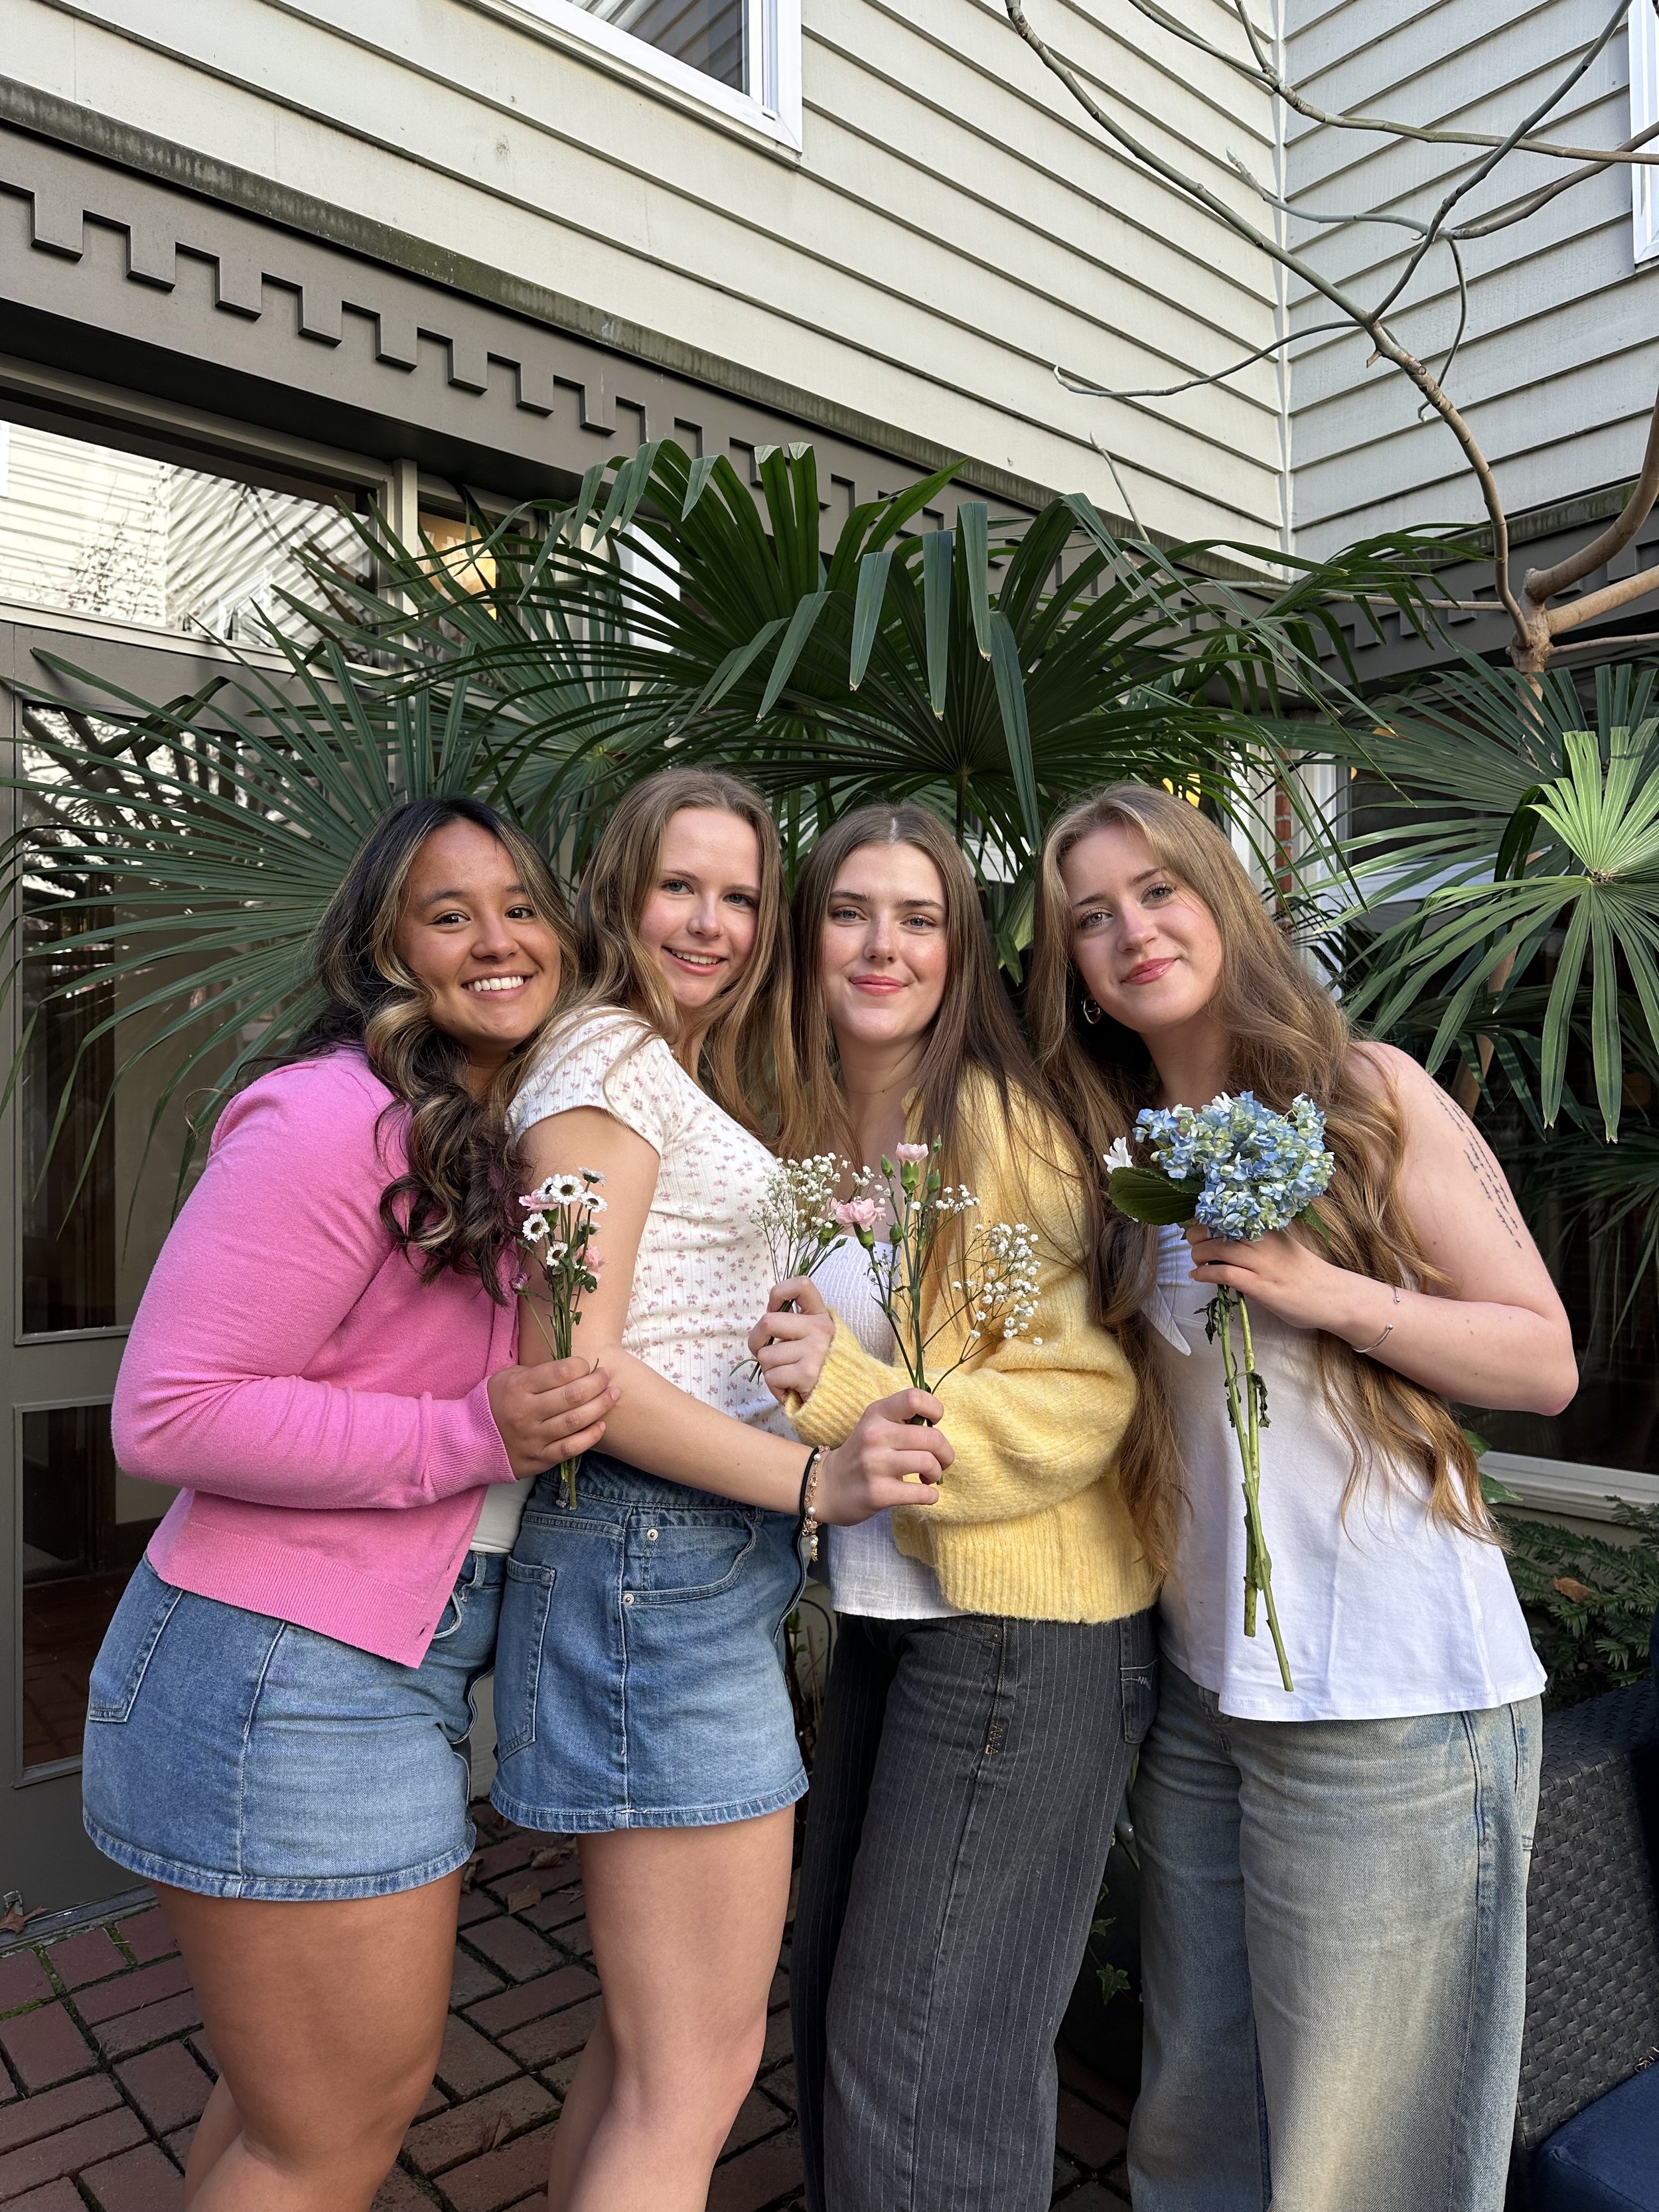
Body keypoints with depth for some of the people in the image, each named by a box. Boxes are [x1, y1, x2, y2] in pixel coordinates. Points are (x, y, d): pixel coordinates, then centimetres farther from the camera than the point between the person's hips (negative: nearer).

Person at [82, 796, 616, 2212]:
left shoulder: (516, 1140, 8)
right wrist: (473, 1438, -24)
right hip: (287, 1671, -8)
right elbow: (165, 1414, -21)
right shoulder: (332, 1122, -20)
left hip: (422, 1656, 8)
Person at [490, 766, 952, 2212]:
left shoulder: (692, 1083, 21)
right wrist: (814, 1480, -21)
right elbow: (572, 1365, -17)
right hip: (658, 1557, -10)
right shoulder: (609, 1059, -9)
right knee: (697, 2075, 1)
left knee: (650, 2040, 20)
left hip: (717, 1552, 10)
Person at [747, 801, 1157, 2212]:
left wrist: (854, 1394, -27)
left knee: (926, 2055, 6)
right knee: (838, 2003, 20)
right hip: (881, 1614, 7)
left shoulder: (1003, 1122, -15)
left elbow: (1084, 1398, -18)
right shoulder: (808, 1132, 7)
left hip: (1023, 1628, -7)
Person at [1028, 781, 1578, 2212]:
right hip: (1201, 1678, 5)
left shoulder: (1369, 1093, -6)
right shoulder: (1120, 1146, 7)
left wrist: (1320, 1288, -20)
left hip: (1393, 1700, -4)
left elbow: (1545, 1363, -7)